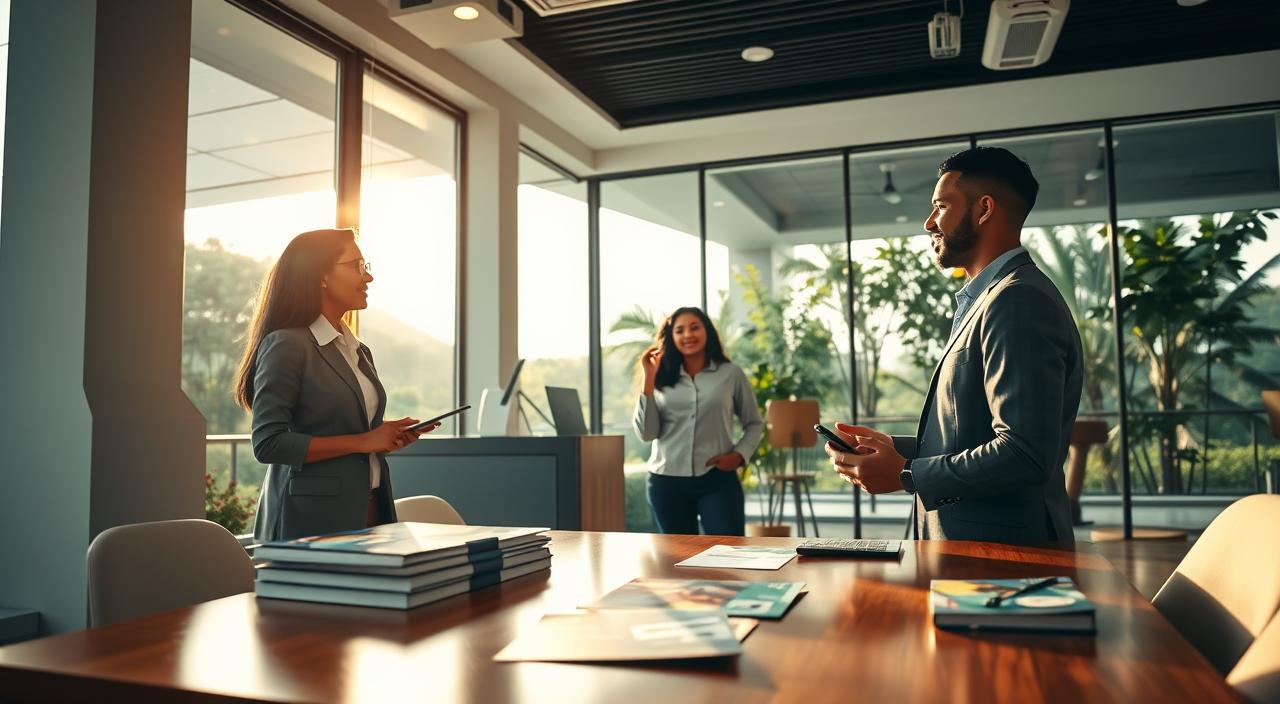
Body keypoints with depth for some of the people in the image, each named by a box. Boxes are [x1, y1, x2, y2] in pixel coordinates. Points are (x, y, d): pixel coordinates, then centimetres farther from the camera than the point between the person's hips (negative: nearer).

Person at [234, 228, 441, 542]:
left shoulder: (359, 351, 14)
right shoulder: (286, 346, -11)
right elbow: (268, 444, -17)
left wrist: (390, 436, 3)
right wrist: (363, 441, -18)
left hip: (367, 511, 7)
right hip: (311, 518, -7)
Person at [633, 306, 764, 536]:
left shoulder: (731, 373, 2)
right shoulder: (662, 378, 3)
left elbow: (754, 423, 12)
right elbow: (646, 433, -5)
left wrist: (739, 454, -6)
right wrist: (649, 379, -8)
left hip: (717, 479, -2)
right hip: (667, 482, 2)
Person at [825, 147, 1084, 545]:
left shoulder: (1017, 300, -17)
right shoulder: (984, 300, 16)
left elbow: (1026, 453, -25)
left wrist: (906, 475, -17)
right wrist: (895, 448, 8)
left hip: (1002, 551, -9)